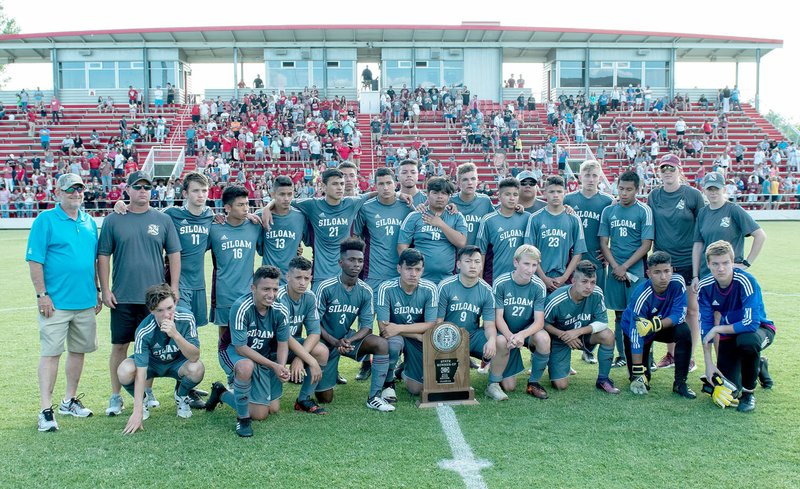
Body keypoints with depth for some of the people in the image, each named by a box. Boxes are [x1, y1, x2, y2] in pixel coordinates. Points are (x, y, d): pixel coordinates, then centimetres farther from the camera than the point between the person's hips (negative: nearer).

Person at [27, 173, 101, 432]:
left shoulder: (89, 222, 11)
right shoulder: (46, 220, -6)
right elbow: (34, 260, -10)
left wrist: (97, 290, 14)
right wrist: (42, 295, -14)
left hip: (86, 301, 6)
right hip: (56, 302, -6)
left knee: (79, 350, 13)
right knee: (50, 352, -4)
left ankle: (70, 400, 27)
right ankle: (46, 410, 0)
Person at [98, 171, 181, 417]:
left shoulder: (163, 220, 4)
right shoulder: (113, 221, 2)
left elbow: (174, 254, 5)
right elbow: (103, 256, 3)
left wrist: (174, 286, -1)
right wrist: (105, 290, -3)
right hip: (122, 297, -1)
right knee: (119, 346, 5)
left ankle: (148, 391, 24)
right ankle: (116, 397, 16)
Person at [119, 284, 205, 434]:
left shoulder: (186, 318, -29)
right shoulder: (144, 331, -32)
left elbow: (194, 357, -32)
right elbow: (140, 372, -32)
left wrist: (175, 334, -48)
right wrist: (138, 411, -35)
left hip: (177, 362, 1)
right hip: (151, 362, 0)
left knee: (197, 369, -32)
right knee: (124, 372, -32)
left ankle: (181, 396, 4)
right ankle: (142, 400, 4)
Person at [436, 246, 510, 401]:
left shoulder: (486, 290, -1)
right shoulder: (445, 286, -9)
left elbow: (489, 324, -3)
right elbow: (438, 321, -6)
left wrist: (492, 340, -26)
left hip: (474, 336, 3)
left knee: (502, 342, -25)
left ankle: (493, 385, -3)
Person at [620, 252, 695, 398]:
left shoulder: (677, 283, -25)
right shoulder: (641, 296, -34)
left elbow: (680, 315, -23)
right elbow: (636, 336, -33)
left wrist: (655, 324, -41)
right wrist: (638, 373, -32)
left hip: (663, 326, 3)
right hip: (633, 329, -3)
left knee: (684, 332, -27)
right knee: (640, 380, -9)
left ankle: (680, 383, -15)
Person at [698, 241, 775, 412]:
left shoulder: (746, 281, -30)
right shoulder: (705, 287, -16)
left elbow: (751, 324, -35)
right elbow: (705, 327, -11)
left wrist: (717, 329, -25)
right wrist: (709, 363, -15)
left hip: (759, 329, -4)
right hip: (729, 335, 4)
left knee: (747, 340, -40)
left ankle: (748, 393, -14)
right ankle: (759, 366, 30)